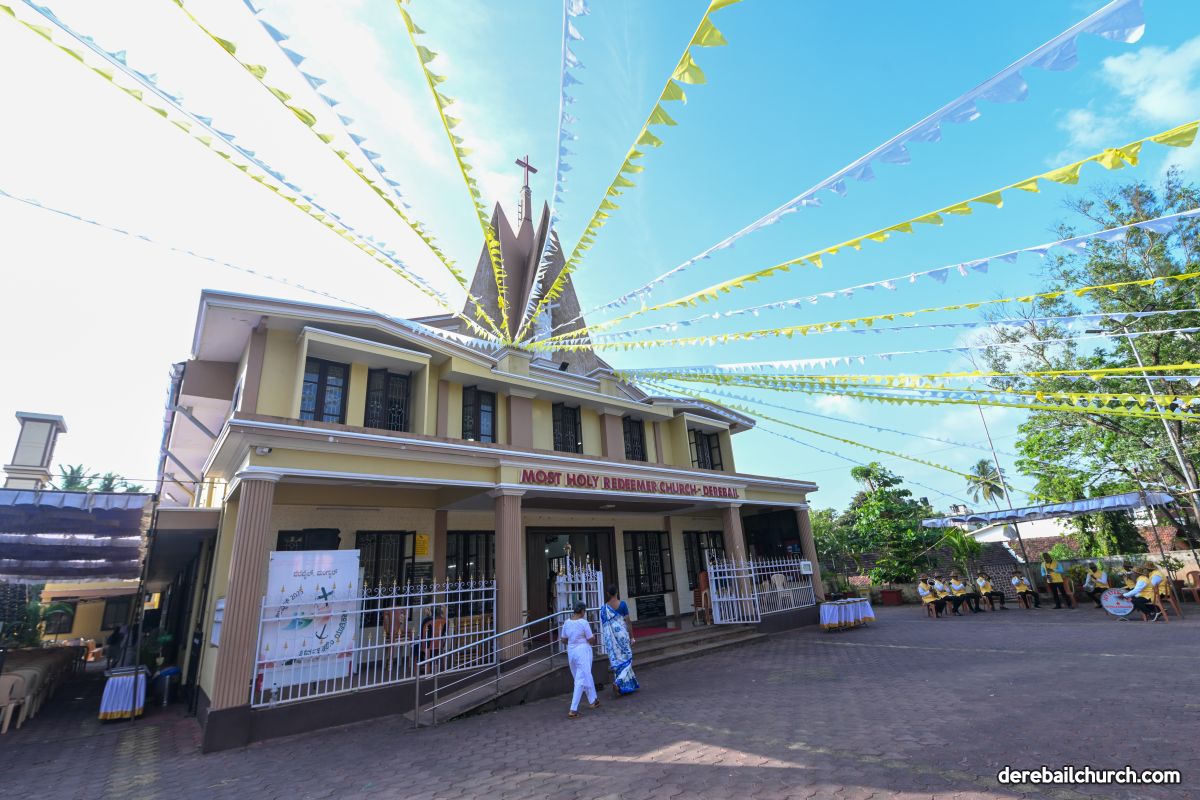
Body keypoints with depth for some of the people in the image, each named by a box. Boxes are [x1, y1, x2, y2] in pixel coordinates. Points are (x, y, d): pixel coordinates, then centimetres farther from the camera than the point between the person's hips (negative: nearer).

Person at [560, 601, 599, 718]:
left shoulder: (567, 623, 0)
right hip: (583, 651, -7)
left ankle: (592, 701, 36)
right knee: (581, 680, 0)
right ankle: (573, 710, -3)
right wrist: (593, 636, 10)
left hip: (571, 651, 7)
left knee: (586, 677, 22)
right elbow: (591, 640, -11)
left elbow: (563, 639, 8)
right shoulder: (584, 623, -16)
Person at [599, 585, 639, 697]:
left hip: (611, 637, 3)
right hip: (622, 633, -3)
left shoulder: (604, 607, -3)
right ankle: (617, 682, -12)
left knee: (616, 660, 13)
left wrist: (605, 641, 10)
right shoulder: (622, 604, -9)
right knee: (626, 658, 8)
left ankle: (625, 686, 19)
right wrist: (631, 637, 2)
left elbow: (603, 625, 1)